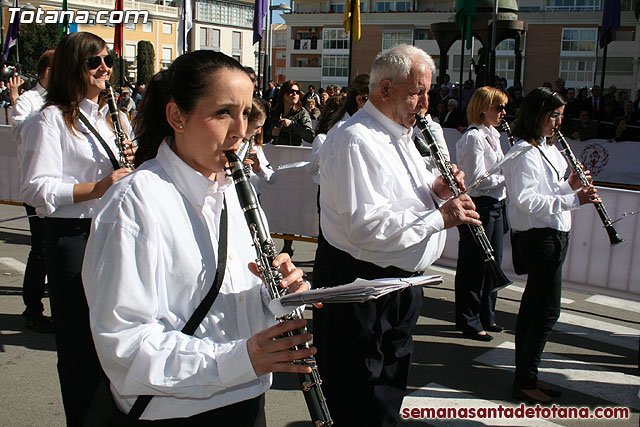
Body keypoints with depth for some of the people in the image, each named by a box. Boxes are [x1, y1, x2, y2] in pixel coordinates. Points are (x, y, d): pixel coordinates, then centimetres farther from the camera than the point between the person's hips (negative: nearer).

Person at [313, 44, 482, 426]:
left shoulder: (400, 134, 11)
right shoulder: (353, 141, -23)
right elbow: (366, 227, -30)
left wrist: (435, 187, 0)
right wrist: (439, 217, -24)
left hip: (402, 280, 10)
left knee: (391, 388, 24)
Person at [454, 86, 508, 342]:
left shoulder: (492, 135, 14)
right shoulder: (473, 138, -15)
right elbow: (478, 179, -20)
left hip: (494, 205, 10)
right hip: (478, 206, -9)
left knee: (492, 262, 16)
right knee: (474, 265, 0)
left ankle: (486, 316, 29)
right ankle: (469, 322, 12)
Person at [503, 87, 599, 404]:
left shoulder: (549, 148, 16)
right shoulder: (523, 152, -15)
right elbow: (526, 200, -24)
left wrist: (570, 185, 3)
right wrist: (573, 199, -25)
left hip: (554, 235, 10)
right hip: (539, 238, -10)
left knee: (532, 306, 13)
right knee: (548, 310, -6)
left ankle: (525, 377, 23)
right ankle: (525, 382, 5)